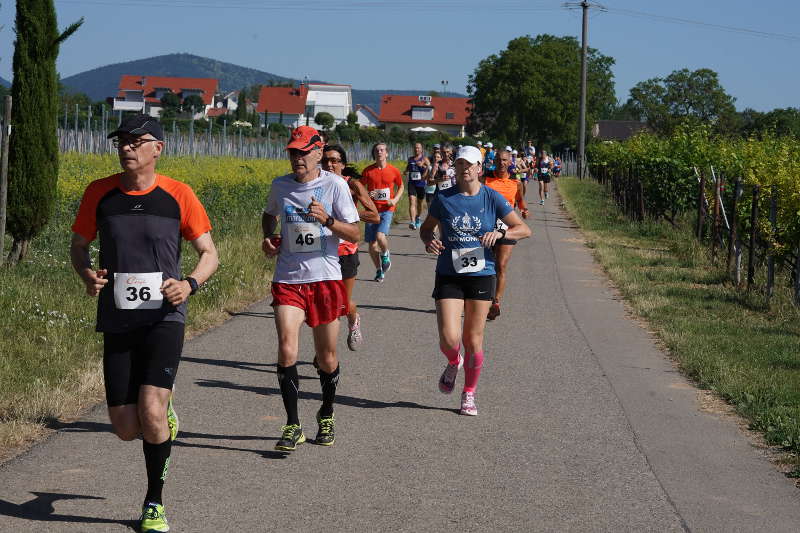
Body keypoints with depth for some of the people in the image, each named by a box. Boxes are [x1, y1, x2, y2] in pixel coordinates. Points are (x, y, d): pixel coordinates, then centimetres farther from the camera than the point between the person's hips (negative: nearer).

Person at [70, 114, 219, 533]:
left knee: (150, 411, -20)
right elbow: (79, 244, 15)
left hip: (163, 318, -3)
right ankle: (165, 414, 40)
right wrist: (86, 274, -8)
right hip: (117, 322, 3)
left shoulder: (178, 195, -3)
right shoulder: (99, 193, 1)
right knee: (126, 429, 1)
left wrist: (190, 284, -16)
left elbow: (209, 253, 5)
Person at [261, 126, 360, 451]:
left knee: (327, 356, 9)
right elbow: (269, 215, 27)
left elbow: (355, 233, -5)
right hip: (287, 280, 1)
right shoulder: (279, 186, 5)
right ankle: (292, 426, -6)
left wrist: (328, 220, -22)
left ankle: (327, 415, 33)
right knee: (286, 350, -15)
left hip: (325, 278, -1)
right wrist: (268, 237, 7)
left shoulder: (334, 185, -4)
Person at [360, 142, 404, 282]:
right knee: (372, 245, 1)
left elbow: (401, 187, 15)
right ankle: (379, 270, 23)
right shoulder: (368, 171, 1)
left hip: (387, 209, -2)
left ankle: (385, 254, 9)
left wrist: (395, 199, -2)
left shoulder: (393, 170, 1)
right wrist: (366, 195, -11)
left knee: (380, 236, -25)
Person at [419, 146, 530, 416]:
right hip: (448, 276, 0)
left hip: (481, 275, 0)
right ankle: (453, 363, 26)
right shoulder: (443, 198, 1)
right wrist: (429, 240, -9)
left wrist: (500, 233, -18)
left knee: (473, 341, 4)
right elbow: (426, 228, 15)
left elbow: (524, 229, 1)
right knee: (449, 339, -12)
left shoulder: (492, 198, -1)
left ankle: (469, 395, 24)